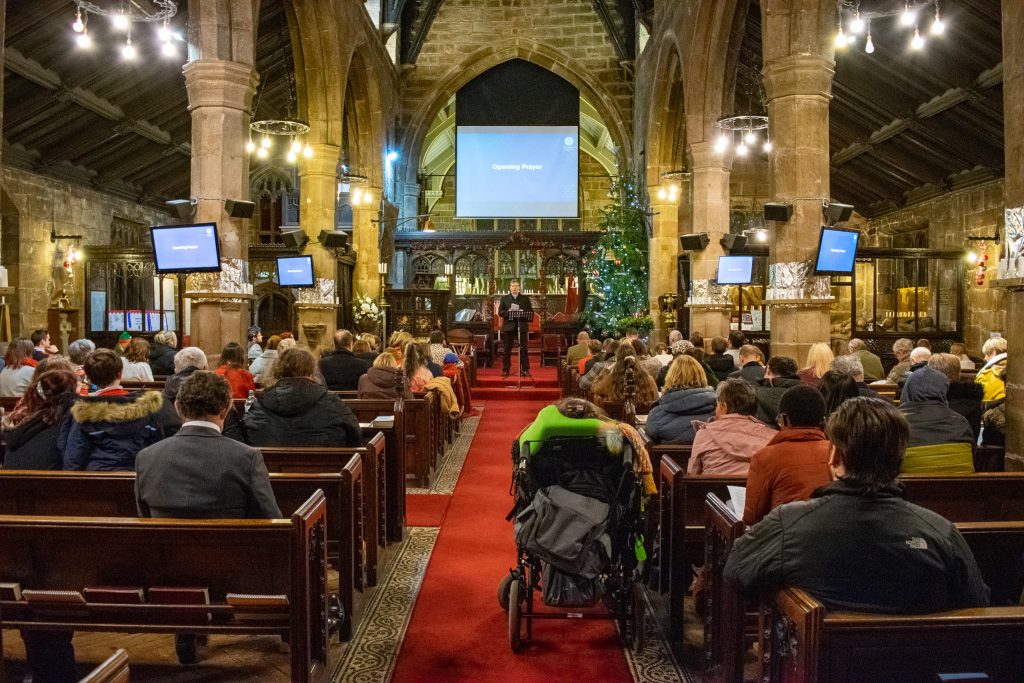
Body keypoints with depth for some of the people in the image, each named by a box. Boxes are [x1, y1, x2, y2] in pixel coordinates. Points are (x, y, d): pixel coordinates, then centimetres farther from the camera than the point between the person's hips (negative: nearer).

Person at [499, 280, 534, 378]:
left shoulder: (525, 298, 9)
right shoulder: (504, 298, 9)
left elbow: (531, 311, 6)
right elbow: (500, 312, 3)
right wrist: (508, 312, -15)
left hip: (522, 326, 0)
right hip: (508, 327, 0)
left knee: (524, 349, -1)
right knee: (507, 350, 3)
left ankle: (525, 370, 2)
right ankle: (505, 370, 9)